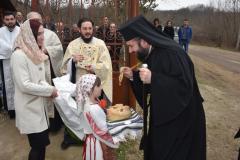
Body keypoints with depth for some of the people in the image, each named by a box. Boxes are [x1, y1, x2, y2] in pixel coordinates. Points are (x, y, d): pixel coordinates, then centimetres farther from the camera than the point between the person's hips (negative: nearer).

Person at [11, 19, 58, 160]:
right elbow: (24, 85, -24)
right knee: (37, 146, 3)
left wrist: (48, 88, -8)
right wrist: (50, 90, -18)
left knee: (42, 143, 17)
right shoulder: (19, 55, -19)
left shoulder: (36, 52, 8)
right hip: (29, 108, -8)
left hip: (39, 105, 8)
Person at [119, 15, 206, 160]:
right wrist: (133, 76, -3)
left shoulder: (171, 53, -25)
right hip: (162, 115, 9)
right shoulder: (151, 54, 3)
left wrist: (153, 79, -34)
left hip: (181, 120, -8)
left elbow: (185, 87, -29)